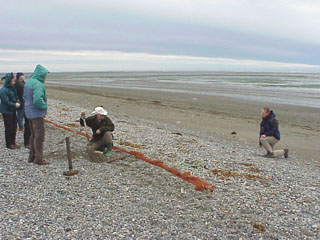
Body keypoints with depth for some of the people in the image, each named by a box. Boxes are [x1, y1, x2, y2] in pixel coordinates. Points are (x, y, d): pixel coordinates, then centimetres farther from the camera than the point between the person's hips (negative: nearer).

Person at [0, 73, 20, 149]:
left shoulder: (12, 88, 5)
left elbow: (16, 97, 13)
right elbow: (6, 102, -22)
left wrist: (17, 102, -6)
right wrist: (15, 105, -16)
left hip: (13, 111, 8)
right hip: (7, 112, -8)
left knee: (14, 127, 14)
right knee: (9, 128, 3)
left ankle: (13, 142, 27)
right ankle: (9, 144, 16)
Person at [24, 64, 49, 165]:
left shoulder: (28, 82, 9)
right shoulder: (38, 84, -21)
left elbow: (25, 97, 17)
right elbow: (38, 100, -30)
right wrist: (44, 106, -12)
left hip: (29, 112, 9)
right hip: (37, 114, -9)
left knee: (33, 135, 19)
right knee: (39, 136, -1)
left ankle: (32, 156, 26)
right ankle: (38, 159, 4)